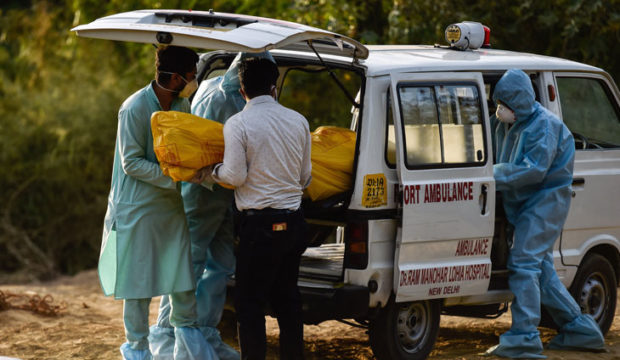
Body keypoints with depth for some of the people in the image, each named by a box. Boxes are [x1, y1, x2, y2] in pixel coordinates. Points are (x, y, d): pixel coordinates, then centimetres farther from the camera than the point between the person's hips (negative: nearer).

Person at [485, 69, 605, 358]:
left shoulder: (544, 126, -17)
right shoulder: (505, 125, 10)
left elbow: (534, 170, -25)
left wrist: (493, 176, -26)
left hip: (545, 201, -9)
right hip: (527, 204, 10)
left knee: (523, 262, -17)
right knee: (541, 269, 11)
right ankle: (580, 330, 19)